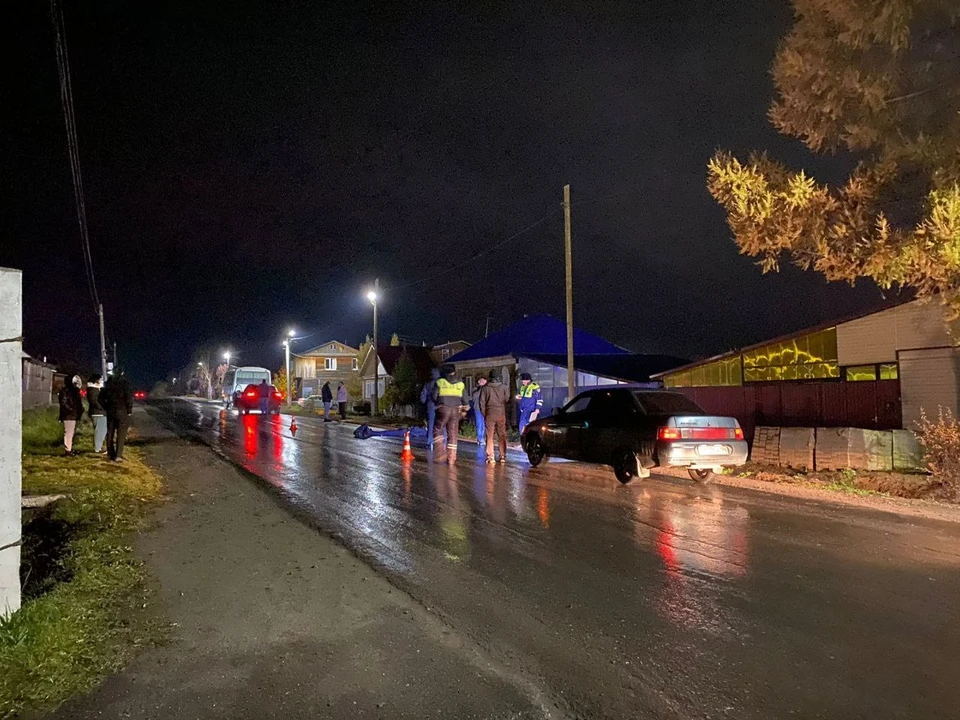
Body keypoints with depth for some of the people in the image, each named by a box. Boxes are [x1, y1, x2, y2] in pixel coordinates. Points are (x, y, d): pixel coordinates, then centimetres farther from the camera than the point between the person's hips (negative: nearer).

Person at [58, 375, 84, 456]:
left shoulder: (75, 391, 18)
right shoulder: (65, 390, -10)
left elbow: (78, 403, 23)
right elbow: (63, 403, -18)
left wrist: (80, 410, 8)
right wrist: (71, 410, -22)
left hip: (74, 416, 9)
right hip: (68, 416, -9)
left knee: (72, 433, 15)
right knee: (68, 433, -9)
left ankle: (70, 448, 22)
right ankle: (67, 450, -7)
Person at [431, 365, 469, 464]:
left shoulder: (440, 382, 1)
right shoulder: (460, 384, 9)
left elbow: (434, 397, 0)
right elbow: (466, 399, 8)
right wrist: (464, 408, 24)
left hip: (443, 409, -2)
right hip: (456, 411, 2)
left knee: (437, 430, 12)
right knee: (453, 434, 7)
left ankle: (440, 452, -3)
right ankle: (451, 458, 7)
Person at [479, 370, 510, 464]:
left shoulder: (485, 388, -1)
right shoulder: (504, 387, -2)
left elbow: (482, 402, -1)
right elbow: (507, 399, -1)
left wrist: (484, 414, 8)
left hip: (489, 414, -1)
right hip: (501, 414, 1)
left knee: (489, 436, 3)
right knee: (502, 435, 8)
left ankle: (490, 457, 0)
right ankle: (503, 456, 11)